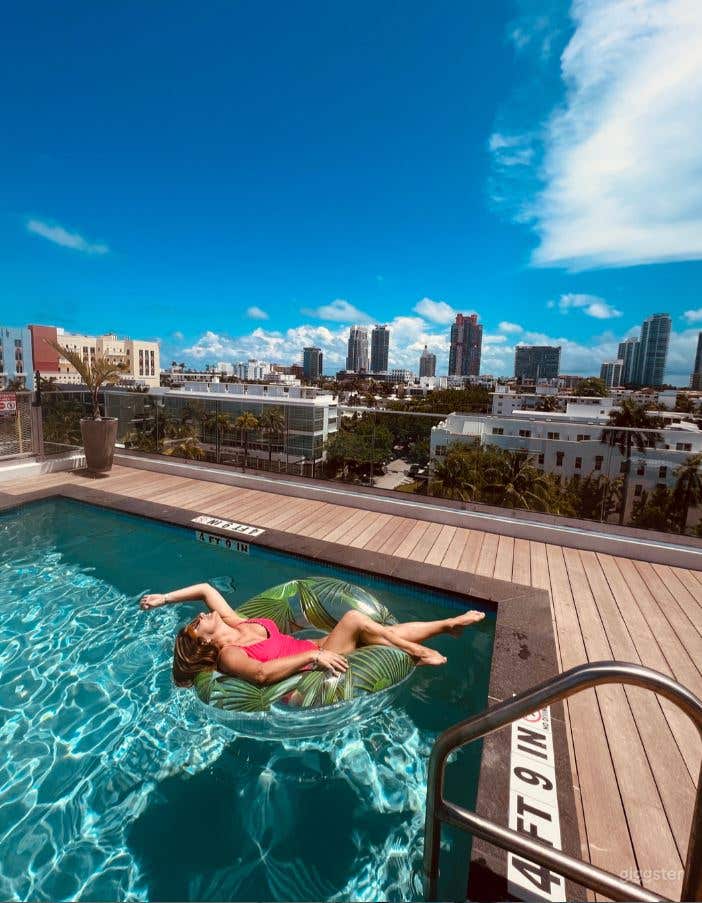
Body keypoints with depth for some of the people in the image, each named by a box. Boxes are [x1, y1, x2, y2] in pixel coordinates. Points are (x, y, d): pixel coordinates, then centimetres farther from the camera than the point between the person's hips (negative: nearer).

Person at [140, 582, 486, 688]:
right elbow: (261, 673, -31)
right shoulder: (228, 655, -13)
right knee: (354, 618, -26)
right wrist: (314, 654, -31)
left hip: (321, 650, 7)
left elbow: (205, 589, 11)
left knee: (390, 631, -7)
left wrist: (163, 598, 5)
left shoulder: (234, 623, 9)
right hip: (316, 667, -7)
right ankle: (420, 654, -9)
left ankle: (448, 624, 5)